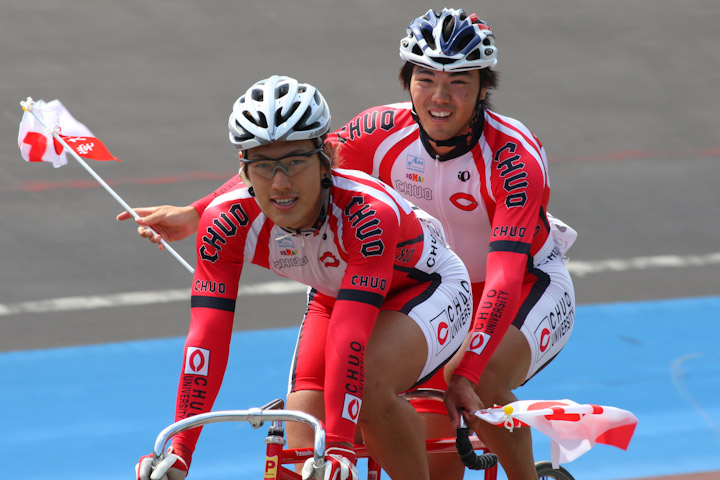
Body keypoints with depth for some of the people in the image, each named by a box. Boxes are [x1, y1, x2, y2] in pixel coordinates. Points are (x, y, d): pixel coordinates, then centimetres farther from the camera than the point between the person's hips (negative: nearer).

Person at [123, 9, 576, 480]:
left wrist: (466, 374, -49)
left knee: (481, 385, -33)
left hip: (529, 284, -5)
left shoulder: (515, 155, -31)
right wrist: (194, 214, -22)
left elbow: (506, 277, -39)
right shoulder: (385, 131, -18)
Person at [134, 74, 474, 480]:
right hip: (337, 295, 5)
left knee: (367, 382, -34)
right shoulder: (227, 224, -27)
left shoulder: (368, 211, -39)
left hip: (425, 287, -5)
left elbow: (350, 338, -46)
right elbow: (207, 338, -31)